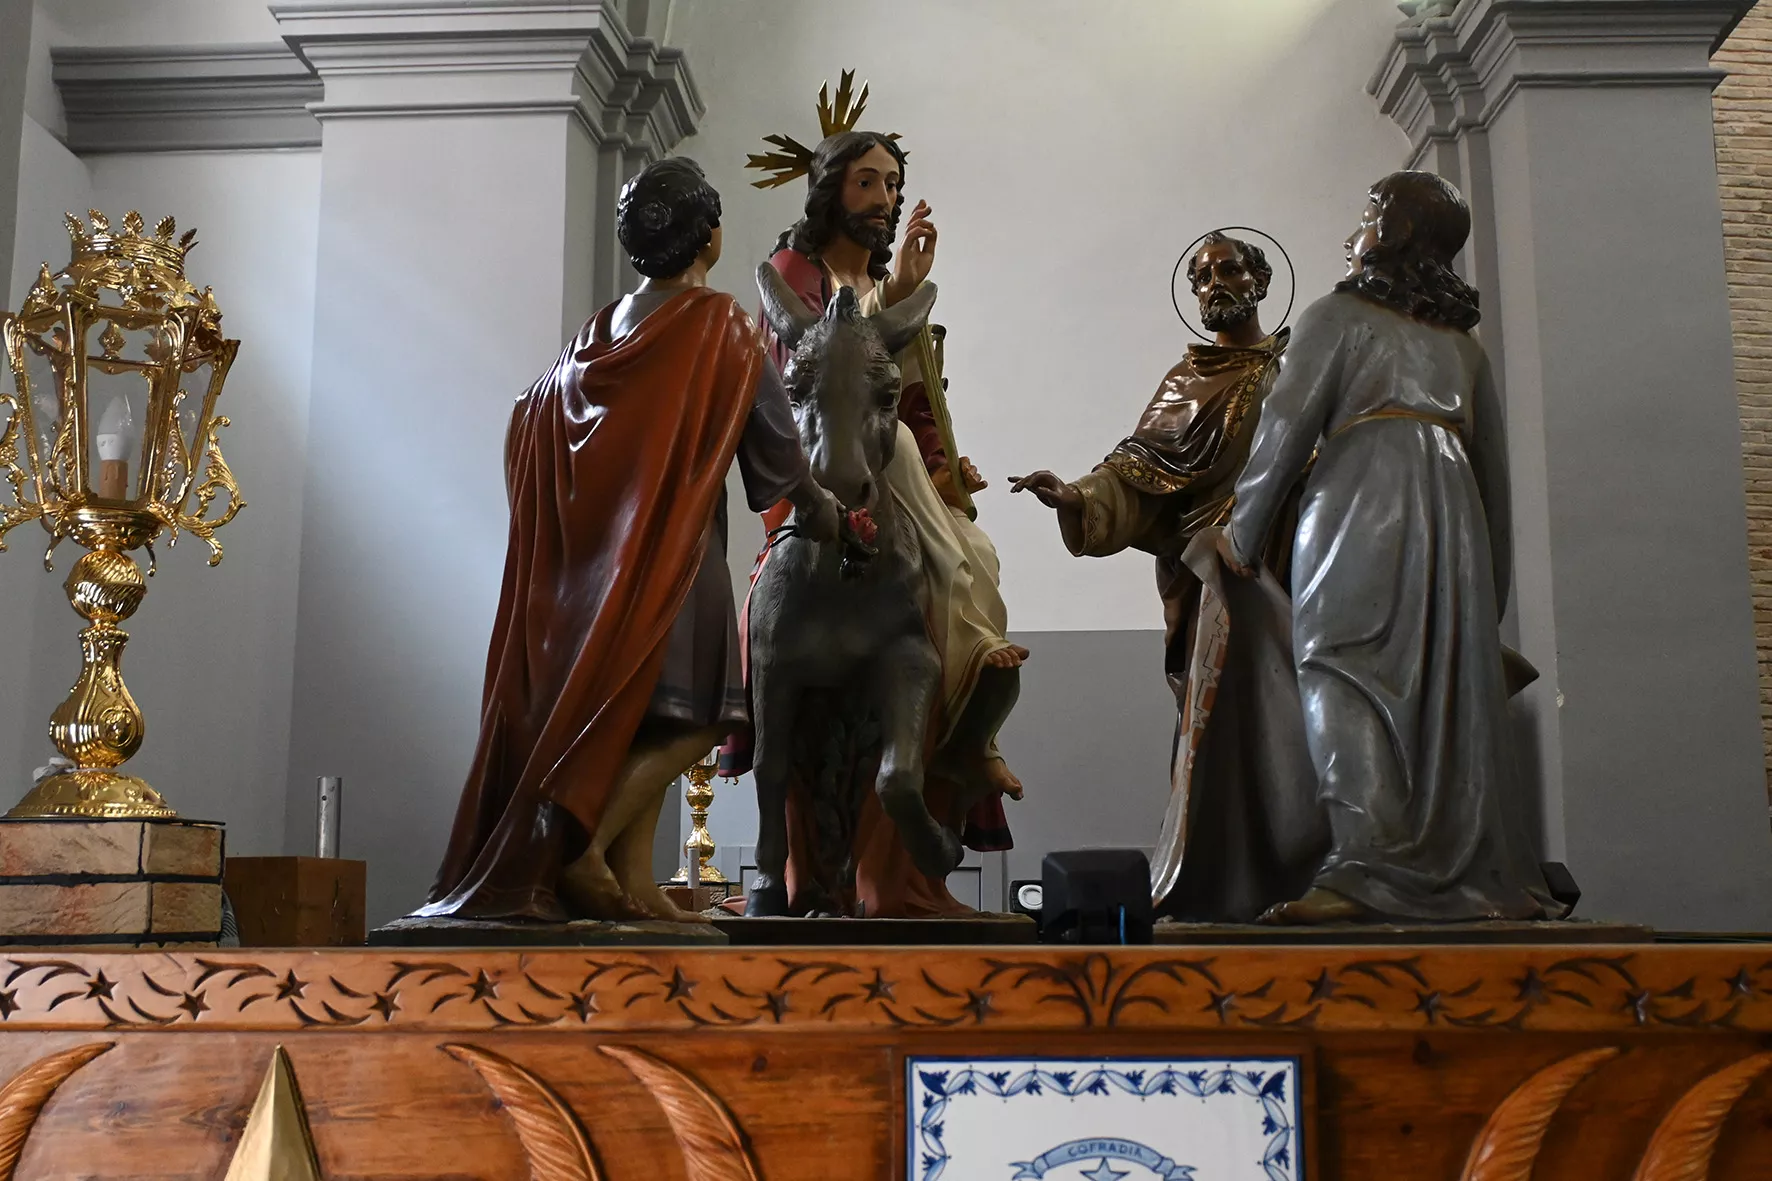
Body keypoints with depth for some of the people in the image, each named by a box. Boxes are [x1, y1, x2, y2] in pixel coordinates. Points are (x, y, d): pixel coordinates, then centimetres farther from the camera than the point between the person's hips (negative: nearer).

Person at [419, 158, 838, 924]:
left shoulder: (601, 332, 11)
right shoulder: (722, 327, -5)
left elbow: (531, 424, 15)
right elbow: (777, 453, -1)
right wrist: (822, 516, 16)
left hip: (595, 549, 7)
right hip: (674, 548, -7)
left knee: (635, 717, 8)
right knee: (687, 715, -3)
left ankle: (631, 883, 4)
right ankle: (583, 839, -16)